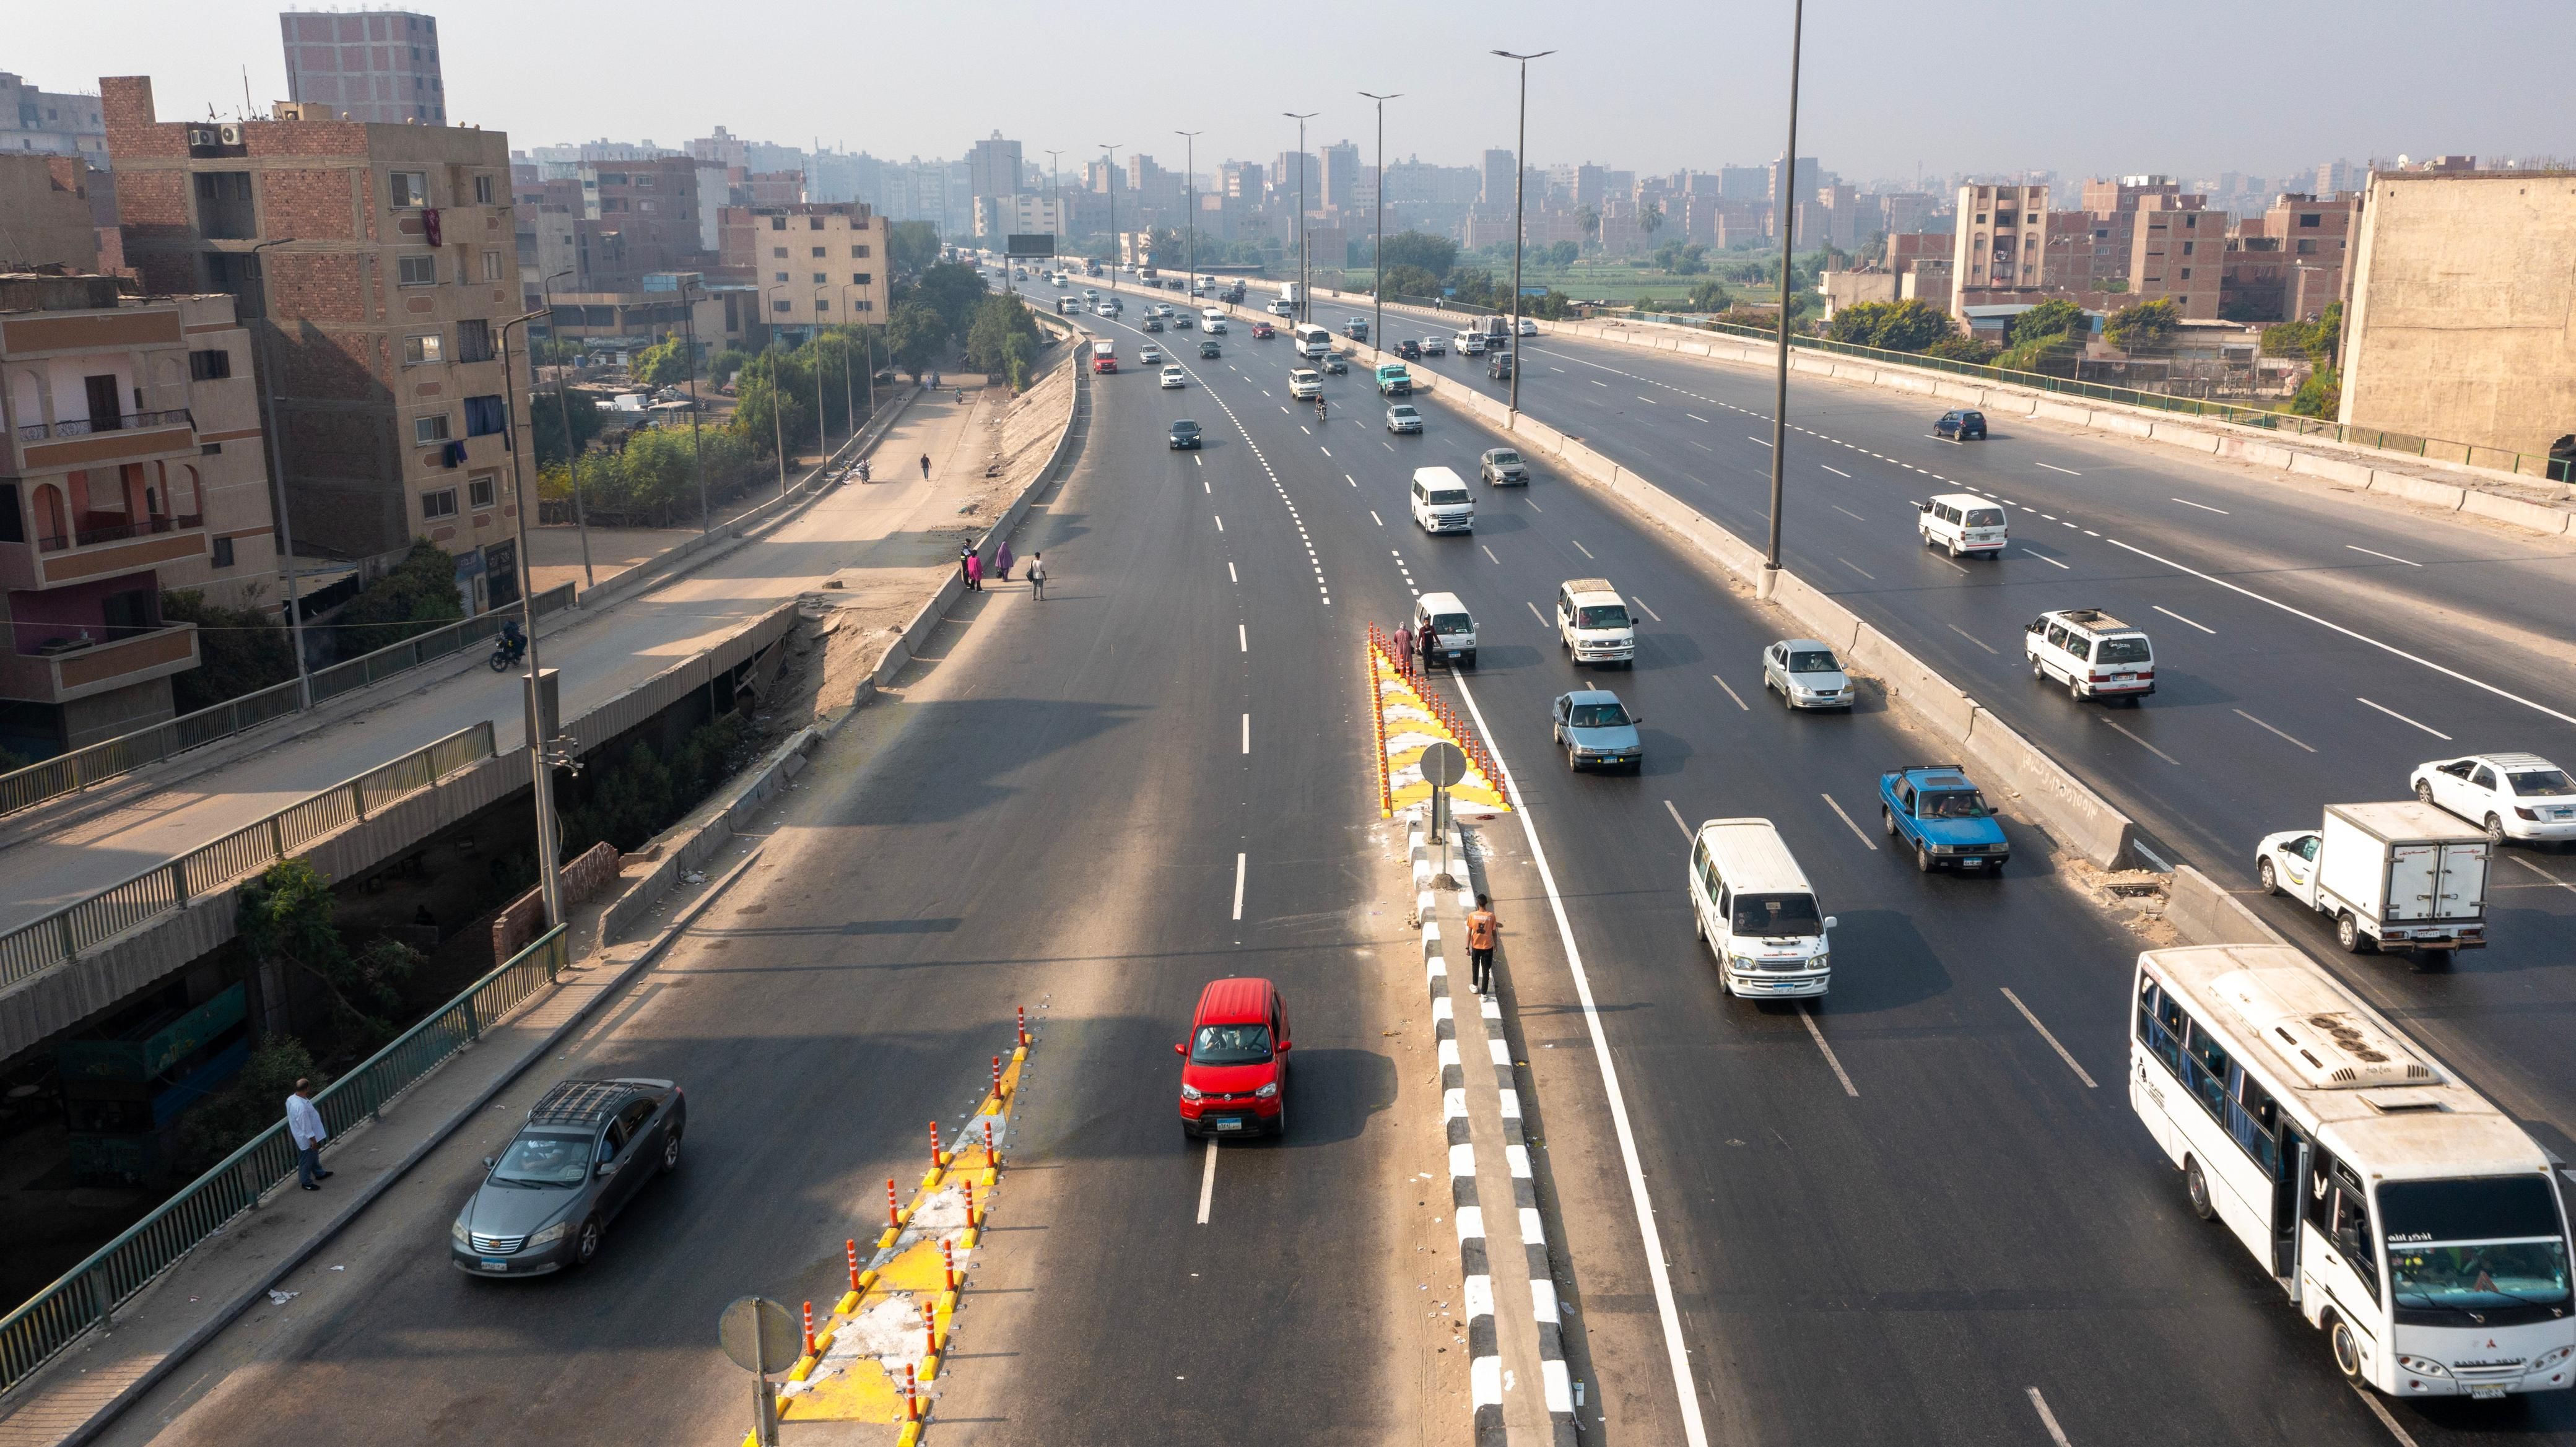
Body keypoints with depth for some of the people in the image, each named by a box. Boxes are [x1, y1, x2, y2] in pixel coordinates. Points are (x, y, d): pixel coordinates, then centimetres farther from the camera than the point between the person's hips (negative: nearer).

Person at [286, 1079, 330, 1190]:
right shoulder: (301, 1107, -38)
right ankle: (306, 1183, 31)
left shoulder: (291, 1099, -8)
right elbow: (306, 1126, -29)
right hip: (306, 1138, -9)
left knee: (314, 1155, 29)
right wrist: (313, 1140, -18)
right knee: (307, 1160, 12)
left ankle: (319, 1173, 48)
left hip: (303, 1136, 9)